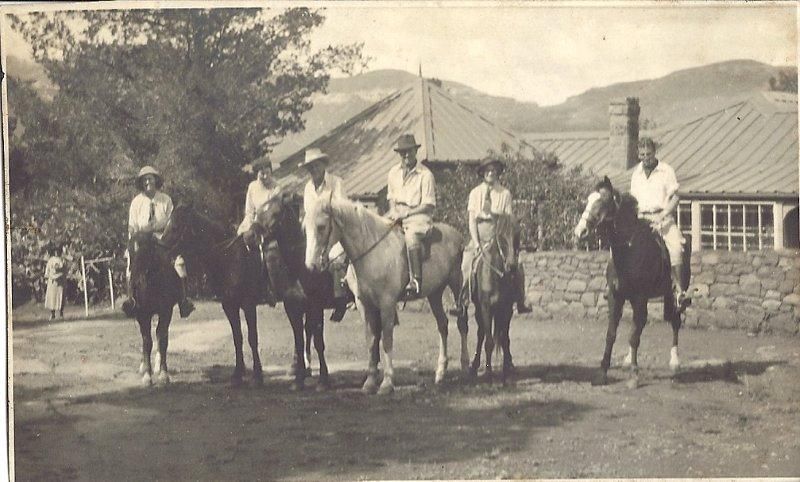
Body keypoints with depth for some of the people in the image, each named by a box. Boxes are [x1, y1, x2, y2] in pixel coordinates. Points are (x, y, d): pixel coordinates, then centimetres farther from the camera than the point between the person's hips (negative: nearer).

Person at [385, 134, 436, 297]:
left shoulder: (425, 174, -5)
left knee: (411, 236, -37)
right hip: (397, 216, 7)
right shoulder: (393, 172, 13)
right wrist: (393, 211, 1)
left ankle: (415, 280, -38)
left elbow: (428, 206, -9)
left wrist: (405, 213, -16)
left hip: (417, 216, -7)